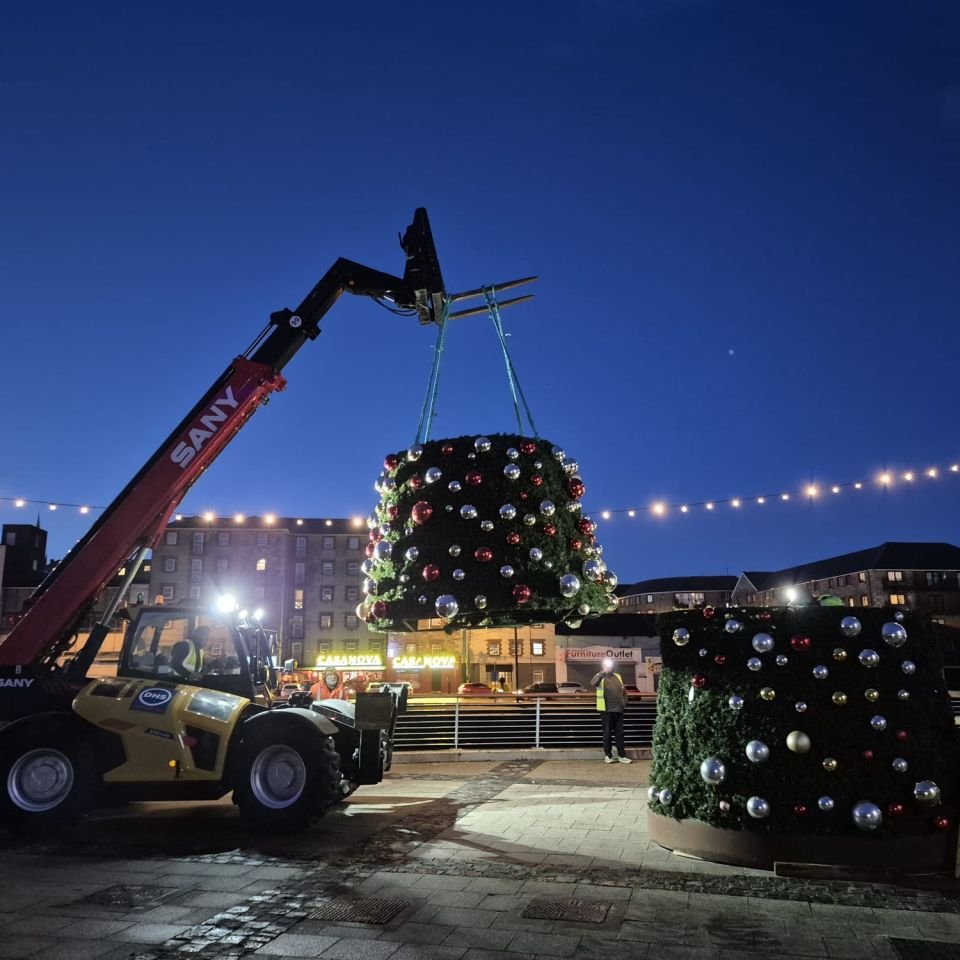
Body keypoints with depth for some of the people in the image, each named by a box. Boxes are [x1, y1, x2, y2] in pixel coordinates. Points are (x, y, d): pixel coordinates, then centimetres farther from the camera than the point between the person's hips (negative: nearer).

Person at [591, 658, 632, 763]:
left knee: (619, 732, 7)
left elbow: (623, 691, 20)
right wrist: (603, 672, -28)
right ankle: (607, 755, 10)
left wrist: (624, 702, 8)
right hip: (606, 710, -4)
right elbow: (592, 683, -25)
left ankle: (621, 755, 12)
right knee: (607, 733, 2)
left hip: (618, 709, 4)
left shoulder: (618, 677, 12)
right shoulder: (600, 677, -3)